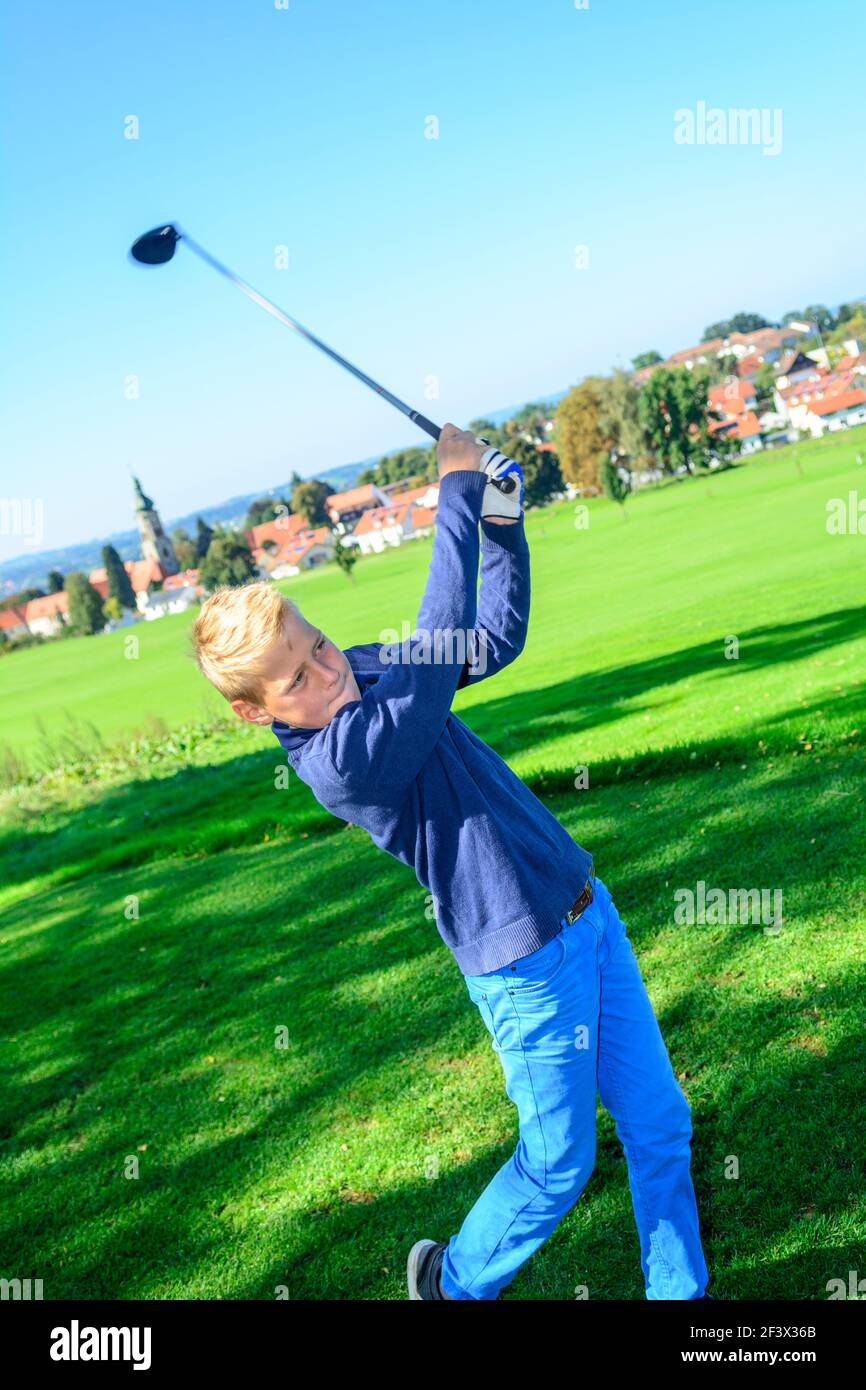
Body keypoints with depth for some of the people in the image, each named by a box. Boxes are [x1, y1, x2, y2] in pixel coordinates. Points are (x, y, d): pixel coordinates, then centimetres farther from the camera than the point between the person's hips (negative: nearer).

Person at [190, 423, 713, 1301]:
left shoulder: (369, 672, 1)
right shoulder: (337, 759, -26)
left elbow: (496, 636, 11)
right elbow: (439, 642, -33)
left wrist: (502, 522, -3)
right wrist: (458, 490, -26)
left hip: (584, 910, 8)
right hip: (528, 964, -7)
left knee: (659, 1124, 15)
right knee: (558, 1165, 12)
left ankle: (680, 1291, 37)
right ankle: (454, 1280, 39)